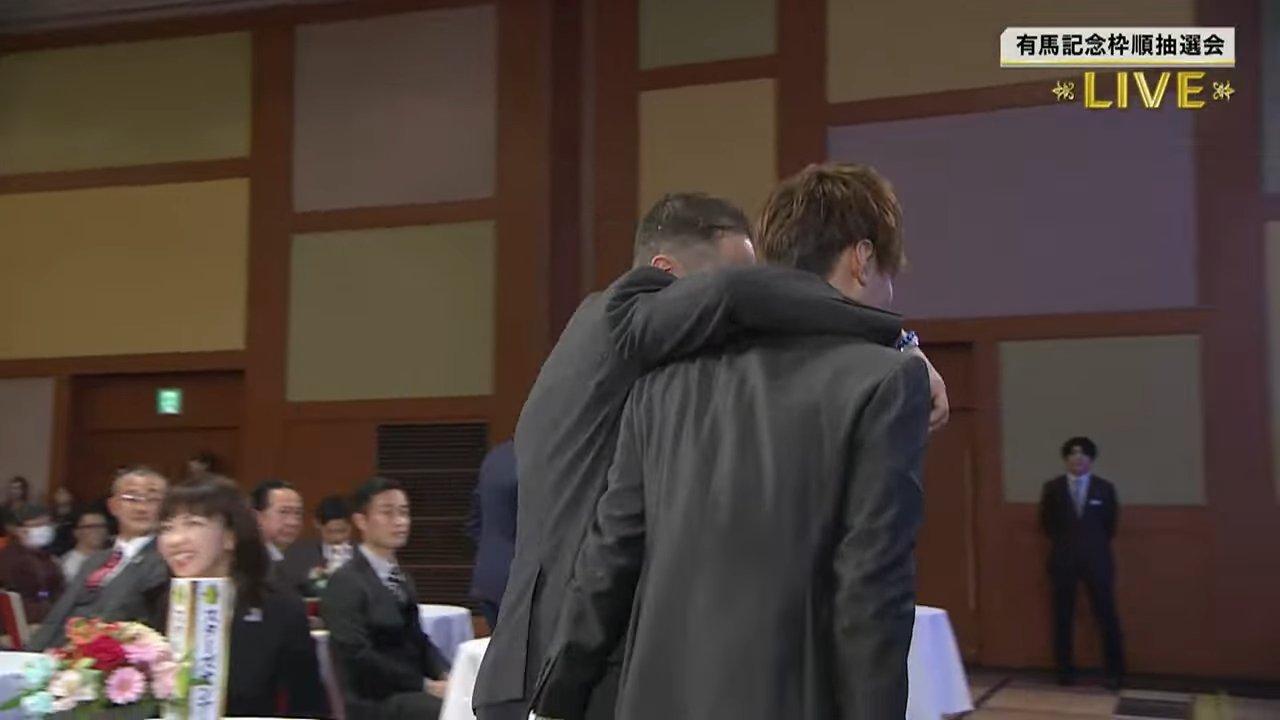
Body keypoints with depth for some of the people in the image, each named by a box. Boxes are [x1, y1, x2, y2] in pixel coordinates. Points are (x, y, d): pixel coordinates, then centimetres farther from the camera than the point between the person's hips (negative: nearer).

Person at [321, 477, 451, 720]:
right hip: (375, 700, -8)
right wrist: (425, 685, -18)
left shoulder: (401, 579, 20)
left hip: (411, 692, 8)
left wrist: (445, 675, -3)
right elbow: (358, 657, -16)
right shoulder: (346, 583, -7)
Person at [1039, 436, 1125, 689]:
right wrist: (1063, 542, 8)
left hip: (1096, 558, -1)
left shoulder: (1104, 488, 0)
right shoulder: (1052, 488, 0)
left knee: (1107, 615, 1)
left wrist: (1096, 543, 9)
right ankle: (1065, 669, 16)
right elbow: (1046, 522, 10)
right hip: (1063, 559, 1)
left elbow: (1110, 523, 10)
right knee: (1063, 616, 6)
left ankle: (1115, 672, 11)